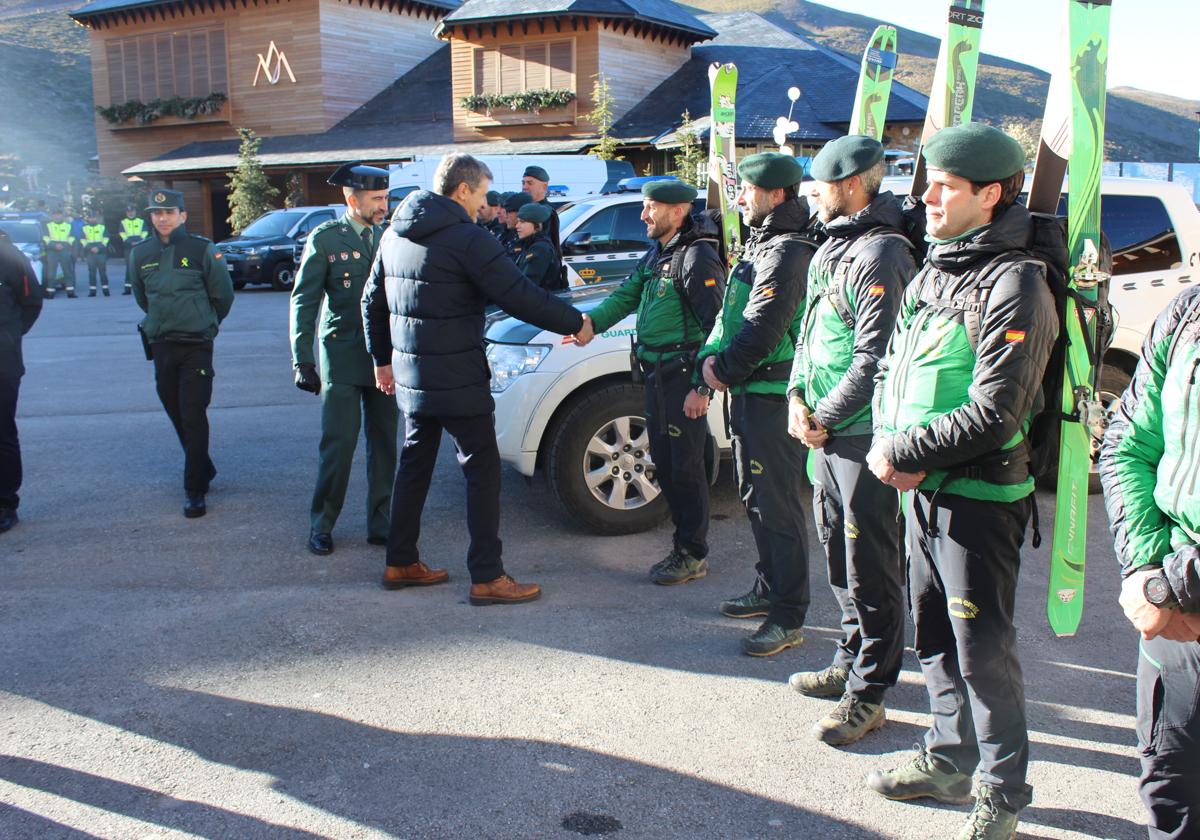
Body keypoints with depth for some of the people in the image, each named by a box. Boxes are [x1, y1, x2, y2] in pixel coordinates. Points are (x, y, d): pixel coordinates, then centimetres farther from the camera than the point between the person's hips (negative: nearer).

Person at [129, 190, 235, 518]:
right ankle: (204, 469, 32)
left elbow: (223, 294, 2)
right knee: (176, 414, 12)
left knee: (194, 417, -7)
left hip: (196, 346, -4)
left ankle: (195, 490, -2)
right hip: (161, 345, 5)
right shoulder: (141, 253, 5)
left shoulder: (201, 249, -7)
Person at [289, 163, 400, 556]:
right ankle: (321, 524, 14)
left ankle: (380, 524, 19)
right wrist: (302, 360, -6)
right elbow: (303, 301, -2)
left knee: (384, 444, 8)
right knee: (338, 445, -2)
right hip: (342, 357, -3)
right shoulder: (325, 238, -2)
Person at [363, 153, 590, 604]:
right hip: (457, 381, -8)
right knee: (483, 471, 0)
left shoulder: (395, 234, 10)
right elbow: (520, 296, -18)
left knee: (414, 465, 18)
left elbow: (372, 301, 17)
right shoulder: (466, 238, -16)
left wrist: (382, 358, 27)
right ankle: (487, 578, 2)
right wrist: (576, 323, -7)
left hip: (410, 376, 8)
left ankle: (400, 562, 26)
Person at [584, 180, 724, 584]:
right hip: (656, 376, 9)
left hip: (684, 379, -9)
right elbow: (626, 296, 12)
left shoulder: (698, 257, -16)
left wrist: (703, 387, -22)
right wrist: (591, 322, -7)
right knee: (664, 464, 14)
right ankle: (683, 546, 26)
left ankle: (693, 555, 11)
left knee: (686, 467, -1)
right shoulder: (656, 254, 13)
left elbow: (716, 326, -20)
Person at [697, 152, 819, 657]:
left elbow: (762, 330, -22)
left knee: (777, 506, -6)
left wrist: (724, 370, -9)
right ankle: (769, 590, 32)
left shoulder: (787, 253, -17)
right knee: (756, 498, 19)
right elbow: (731, 316, 18)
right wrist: (713, 358, 2)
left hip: (773, 398, -11)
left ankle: (788, 618, 1)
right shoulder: (761, 245, 17)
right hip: (749, 393, 11)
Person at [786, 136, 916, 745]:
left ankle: (867, 695, 9)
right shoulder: (832, 247, 14)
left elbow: (874, 358, -20)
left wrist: (825, 418, -13)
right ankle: (851, 662, 34)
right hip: (825, 429, 10)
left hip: (863, 435, -10)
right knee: (838, 554, 19)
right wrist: (799, 397, 4)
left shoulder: (880, 254, -16)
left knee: (870, 567, -1)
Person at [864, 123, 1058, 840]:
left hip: (980, 498, -8)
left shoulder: (1014, 285, -17)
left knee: (984, 651, 2)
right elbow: (892, 367, 13)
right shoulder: (933, 273, 10)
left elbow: (991, 416, -22)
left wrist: (903, 453, -15)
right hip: (923, 488, 8)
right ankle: (950, 760, 35)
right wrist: (887, 439, -5)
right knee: (936, 637, 18)